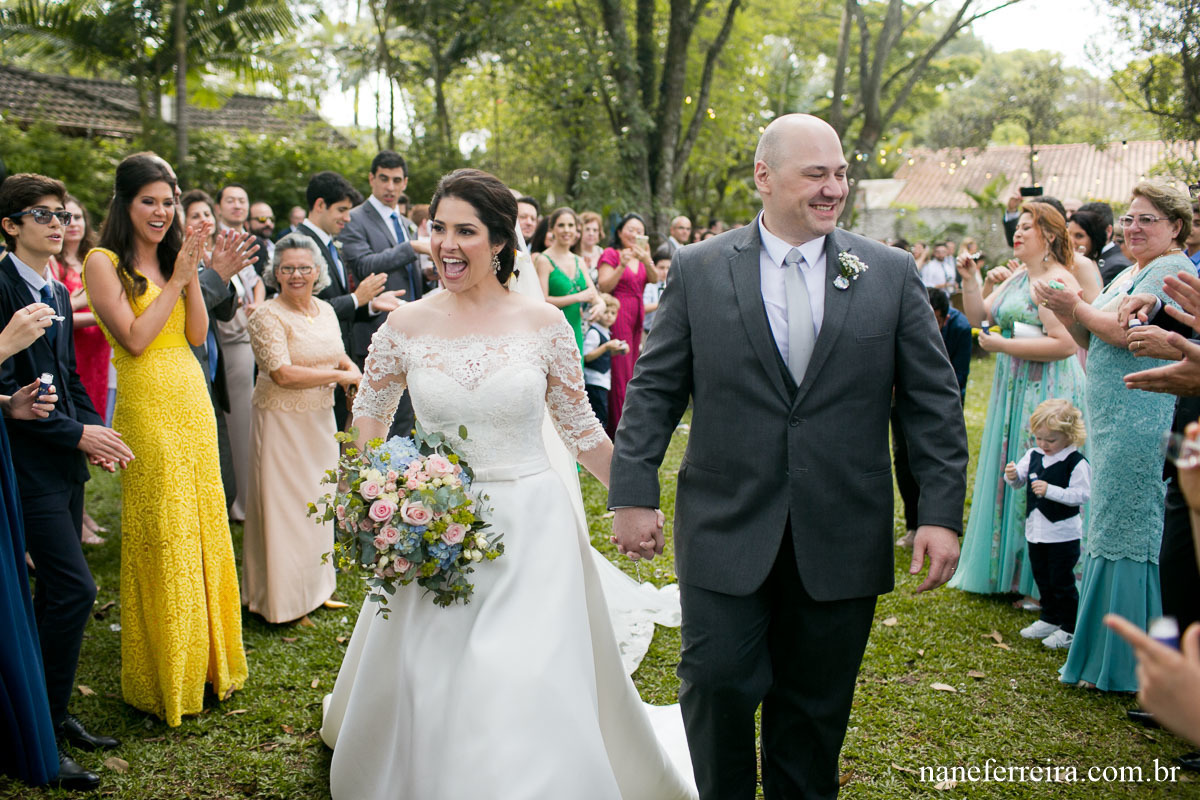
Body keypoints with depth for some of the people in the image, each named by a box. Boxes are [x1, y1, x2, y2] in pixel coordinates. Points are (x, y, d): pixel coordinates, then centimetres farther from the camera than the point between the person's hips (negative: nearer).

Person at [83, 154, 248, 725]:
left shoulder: (173, 257, 12)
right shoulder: (104, 262, -5)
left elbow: (197, 334, 5)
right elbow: (134, 338, -14)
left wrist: (198, 274, -6)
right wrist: (179, 278, -11)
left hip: (193, 400, 6)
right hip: (148, 405, -6)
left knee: (204, 526, 11)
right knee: (162, 537, -1)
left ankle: (203, 659, 27)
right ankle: (163, 678, 16)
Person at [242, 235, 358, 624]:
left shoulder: (326, 310, 8)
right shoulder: (268, 316, -13)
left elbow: (339, 356, 20)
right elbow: (283, 374, -21)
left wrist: (355, 371, -3)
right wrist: (339, 376, -16)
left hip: (320, 421, 7)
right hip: (282, 425, -7)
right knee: (284, 506, 1)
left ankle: (313, 587, 31)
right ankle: (282, 597, 15)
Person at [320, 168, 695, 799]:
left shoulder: (544, 324, -6)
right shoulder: (405, 326, -2)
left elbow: (579, 427, 5)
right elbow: (369, 409, 15)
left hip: (530, 524, -1)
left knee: (530, 688, -3)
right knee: (425, 686, 11)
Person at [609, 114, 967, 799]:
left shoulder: (892, 274, 2)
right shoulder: (698, 270, 1)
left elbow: (933, 402, 2)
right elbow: (654, 389, 1)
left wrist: (942, 512, -4)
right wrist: (634, 494, -5)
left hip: (841, 542, 1)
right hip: (726, 534, -1)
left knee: (814, 711, 14)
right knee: (717, 688, 5)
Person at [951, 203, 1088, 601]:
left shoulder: (1059, 280, -15)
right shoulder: (1016, 277, 12)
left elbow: (1065, 344, -23)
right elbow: (980, 317, 13)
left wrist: (1003, 345, -20)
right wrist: (970, 281, -1)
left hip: (1048, 392, -9)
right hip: (1014, 390, 9)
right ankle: (1007, 568, 28)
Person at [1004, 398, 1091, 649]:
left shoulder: (1076, 463, -16)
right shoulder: (1033, 455, 2)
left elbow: (1081, 495, -20)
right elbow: (1019, 482, 8)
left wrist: (1050, 490, -28)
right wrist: (1012, 475, -14)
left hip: (1063, 533, -7)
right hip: (1036, 530, 7)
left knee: (1062, 581, 2)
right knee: (1042, 578, 19)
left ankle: (1070, 628, 16)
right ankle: (1050, 619, 35)